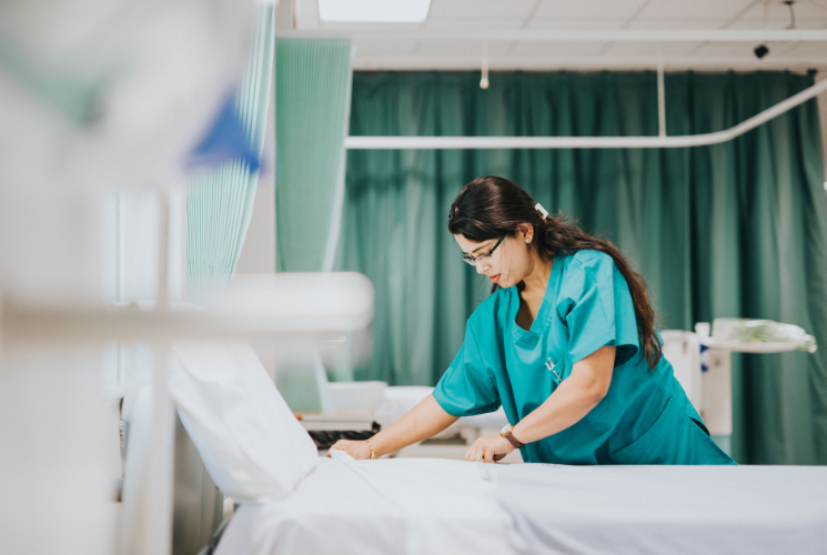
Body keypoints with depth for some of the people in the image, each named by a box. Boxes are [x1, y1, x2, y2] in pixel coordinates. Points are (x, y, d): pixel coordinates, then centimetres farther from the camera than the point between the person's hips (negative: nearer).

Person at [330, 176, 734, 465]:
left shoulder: (589, 272, -10)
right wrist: (371, 448, 4)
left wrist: (510, 438, -18)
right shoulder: (492, 318, 9)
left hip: (656, 452, -4)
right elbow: (445, 402, 12)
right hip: (572, 475, 5)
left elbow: (590, 384, -19)